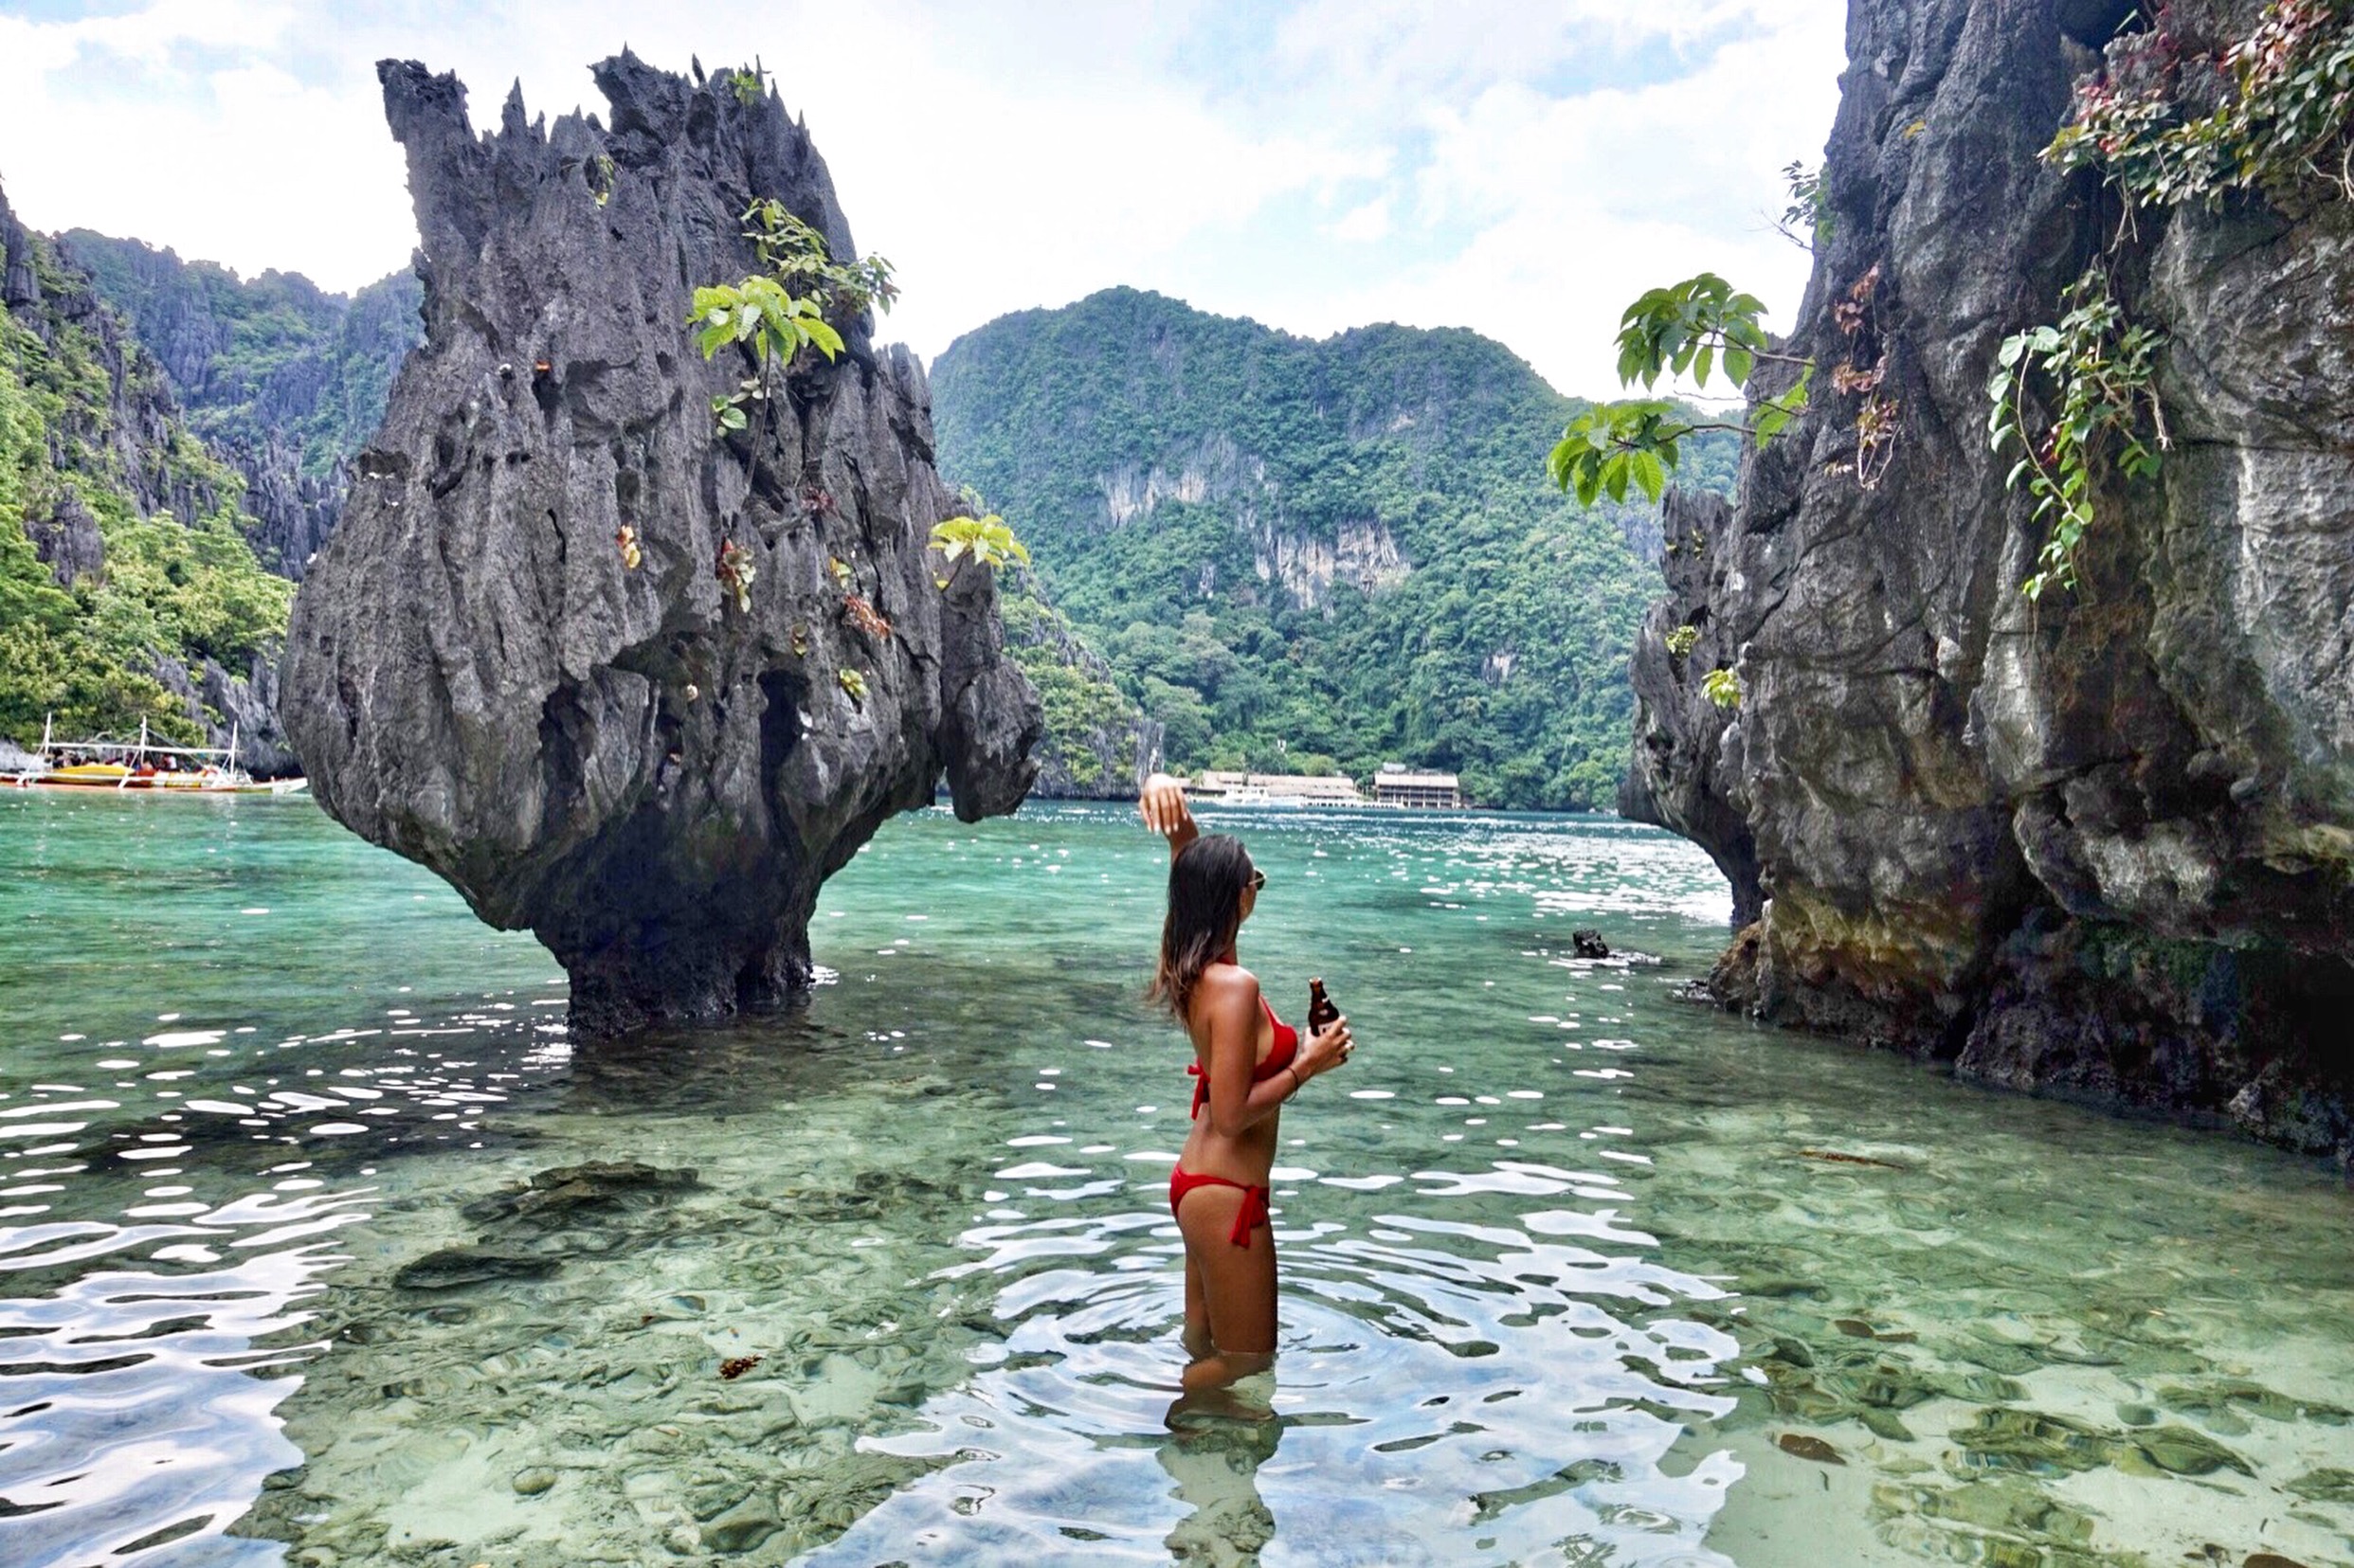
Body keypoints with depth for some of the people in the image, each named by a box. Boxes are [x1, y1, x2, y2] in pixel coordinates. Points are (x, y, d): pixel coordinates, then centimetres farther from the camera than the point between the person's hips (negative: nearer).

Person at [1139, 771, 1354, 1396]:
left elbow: (1192, 866, 7)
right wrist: (1308, 1064, -17)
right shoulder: (1235, 986, -27)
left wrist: (1172, 808, -14)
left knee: (1203, 1345, 25)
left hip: (1198, 1181, 9)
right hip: (1226, 1196, -9)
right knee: (1248, 1360, 11)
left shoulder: (1193, 963, -2)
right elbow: (1232, 1116, -26)